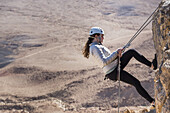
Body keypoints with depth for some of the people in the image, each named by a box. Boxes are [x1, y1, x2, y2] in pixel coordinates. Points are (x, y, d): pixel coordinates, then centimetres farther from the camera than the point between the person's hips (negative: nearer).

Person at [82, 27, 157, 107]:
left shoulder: (98, 46, 14)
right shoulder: (94, 48, -18)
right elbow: (104, 62, -27)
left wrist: (117, 54, 0)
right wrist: (115, 53, -20)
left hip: (116, 64, 10)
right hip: (113, 72, -10)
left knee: (132, 52, -5)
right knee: (136, 83, -10)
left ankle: (151, 65, -3)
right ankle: (152, 101, 1)